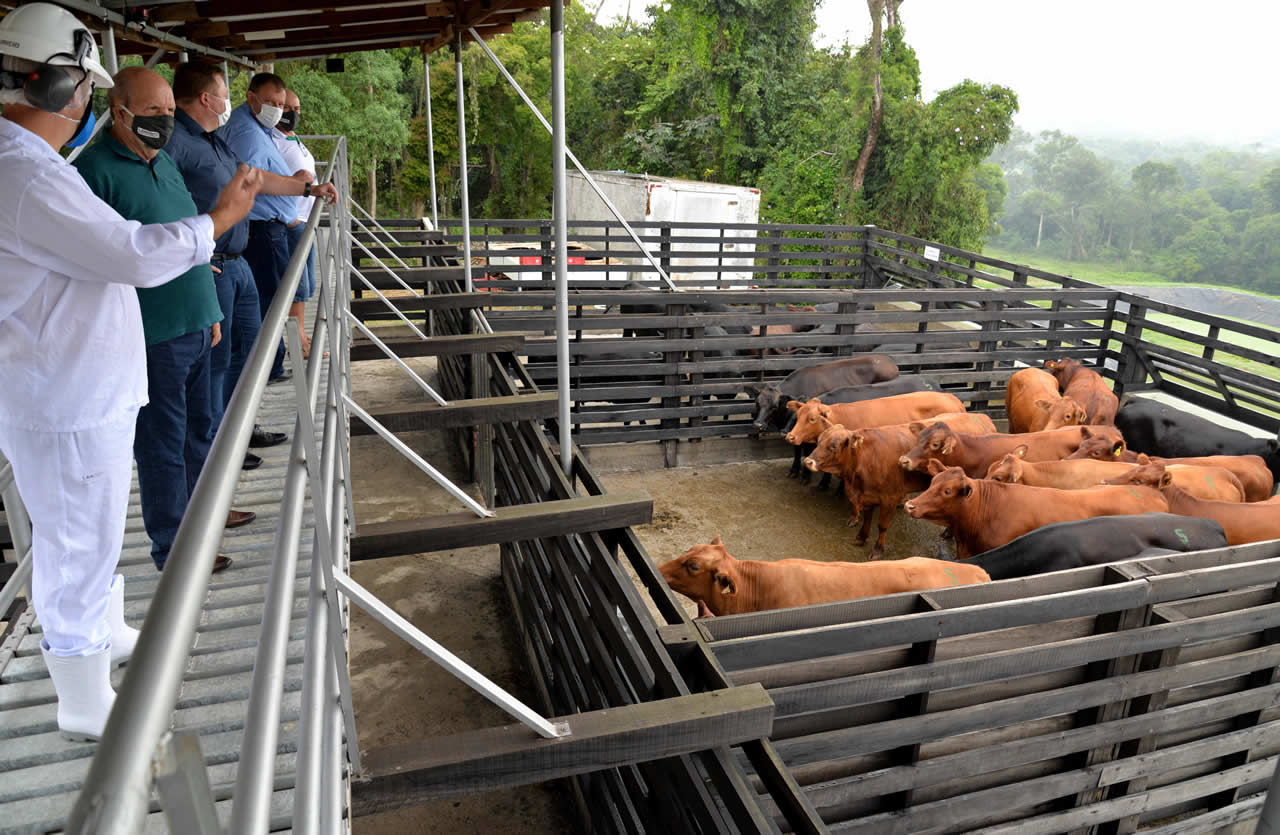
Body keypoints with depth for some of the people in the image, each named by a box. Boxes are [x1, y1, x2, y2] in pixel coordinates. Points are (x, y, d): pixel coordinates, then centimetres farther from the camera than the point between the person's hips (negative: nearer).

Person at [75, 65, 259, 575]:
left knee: (199, 427, 20)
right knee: (161, 440, 2)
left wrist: (210, 312, 21)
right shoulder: (95, 169, -13)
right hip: (152, 337, -8)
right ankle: (172, 547, 15)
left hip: (193, 325, 8)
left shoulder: (164, 161, 15)